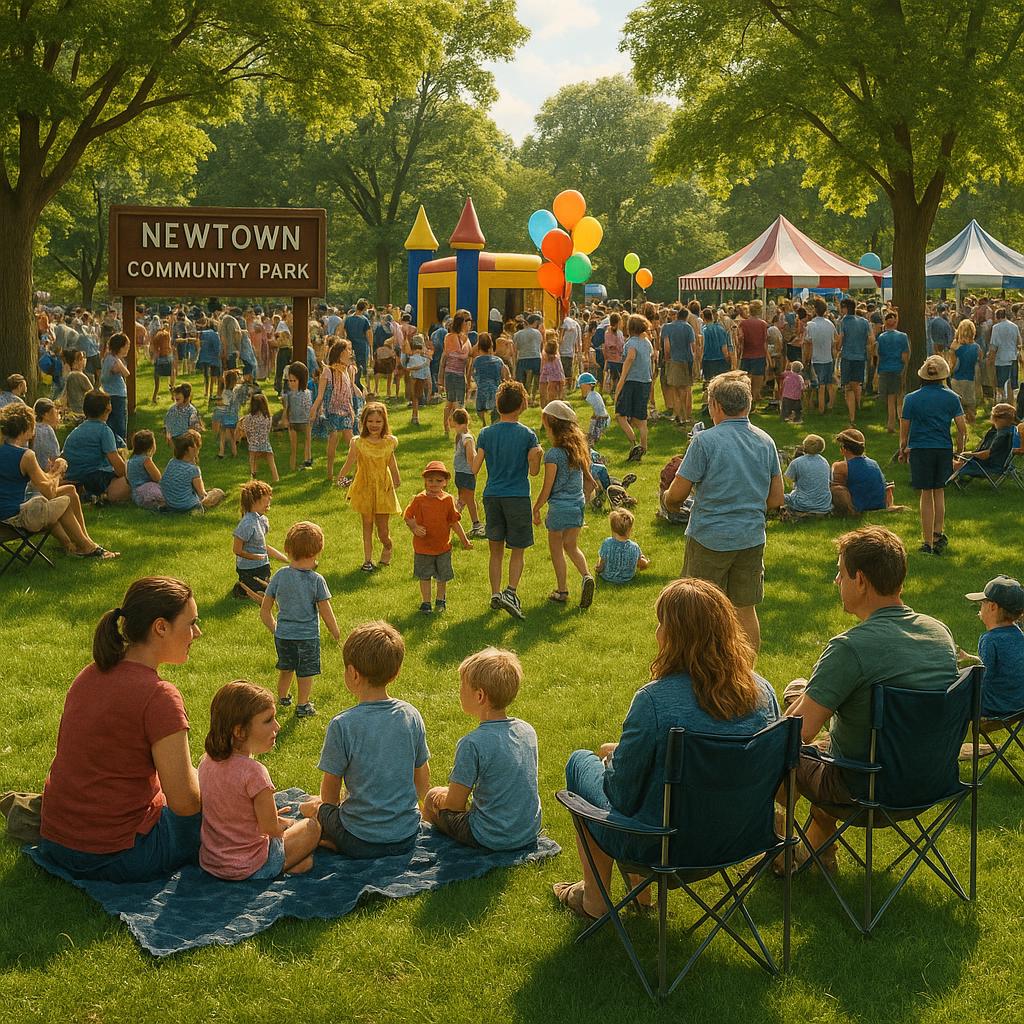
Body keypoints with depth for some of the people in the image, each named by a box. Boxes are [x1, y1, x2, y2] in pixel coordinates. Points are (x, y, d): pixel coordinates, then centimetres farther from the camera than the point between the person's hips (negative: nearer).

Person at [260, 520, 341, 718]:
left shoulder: (279, 576, -8)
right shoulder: (316, 580, -17)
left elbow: (264, 612, -3)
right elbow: (326, 613, -12)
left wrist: (274, 628, 14)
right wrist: (336, 634, 4)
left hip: (283, 634, 3)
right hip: (308, 635, -3)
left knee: (285, 668, 25)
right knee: (306, 672, 14)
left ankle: (282, 697, 43)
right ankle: (303, 706, 25)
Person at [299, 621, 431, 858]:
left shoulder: (343, 725, -18)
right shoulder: (411, 716, -5)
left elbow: (330, 792, -6)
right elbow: (423, 782, 7)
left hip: (361, 843, -4)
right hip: (408, 837, 4)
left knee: (312, 806, 22)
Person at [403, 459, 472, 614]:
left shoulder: (448, 500, -4)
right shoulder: (419, 499, -9)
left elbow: (454, 521, 3)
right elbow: (408, 516, -1)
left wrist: (464, 540, 4)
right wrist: (415, 528, -19)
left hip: (443, 546, 1)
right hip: (423, 547, -1)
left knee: (442, 577, 12)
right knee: (424, 577, 8)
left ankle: (441, 600, 32)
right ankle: (425, 602, 21)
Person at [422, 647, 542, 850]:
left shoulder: (472, 744, -23)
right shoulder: (527, 731, -2)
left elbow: (455, 804, -17)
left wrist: (441, 798, 7)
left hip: (492, 839, -6)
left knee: (432, 798, 16)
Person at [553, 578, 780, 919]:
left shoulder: (654, 700, -29)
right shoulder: (763, 692, -11)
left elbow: (622, 796, -19)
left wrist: (612, 755, 5)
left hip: (659, 847, -6)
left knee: (581, 763, 22)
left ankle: (594, 898, 33)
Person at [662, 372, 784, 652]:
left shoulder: (706, 440, -14)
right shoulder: (766, 442, 3)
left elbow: (677, 493, -10)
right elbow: (776, 498, 9)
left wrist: (669, 503, 11)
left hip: (711, 538, -5)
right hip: (751, 537, 5)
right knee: (746, 610, 14)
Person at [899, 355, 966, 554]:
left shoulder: (911, 399, -5)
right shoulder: (951, 397, -2)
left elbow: (904, 429, 0)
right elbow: (962, 427, -2)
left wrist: (903, 449, 16)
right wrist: (960, 446, 16)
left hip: (920, 449, -1)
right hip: (944, 449, 1)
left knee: (926, 495, 5)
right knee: (939, 492, 18)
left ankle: (928, 543, 7)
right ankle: (938, 534, 12)